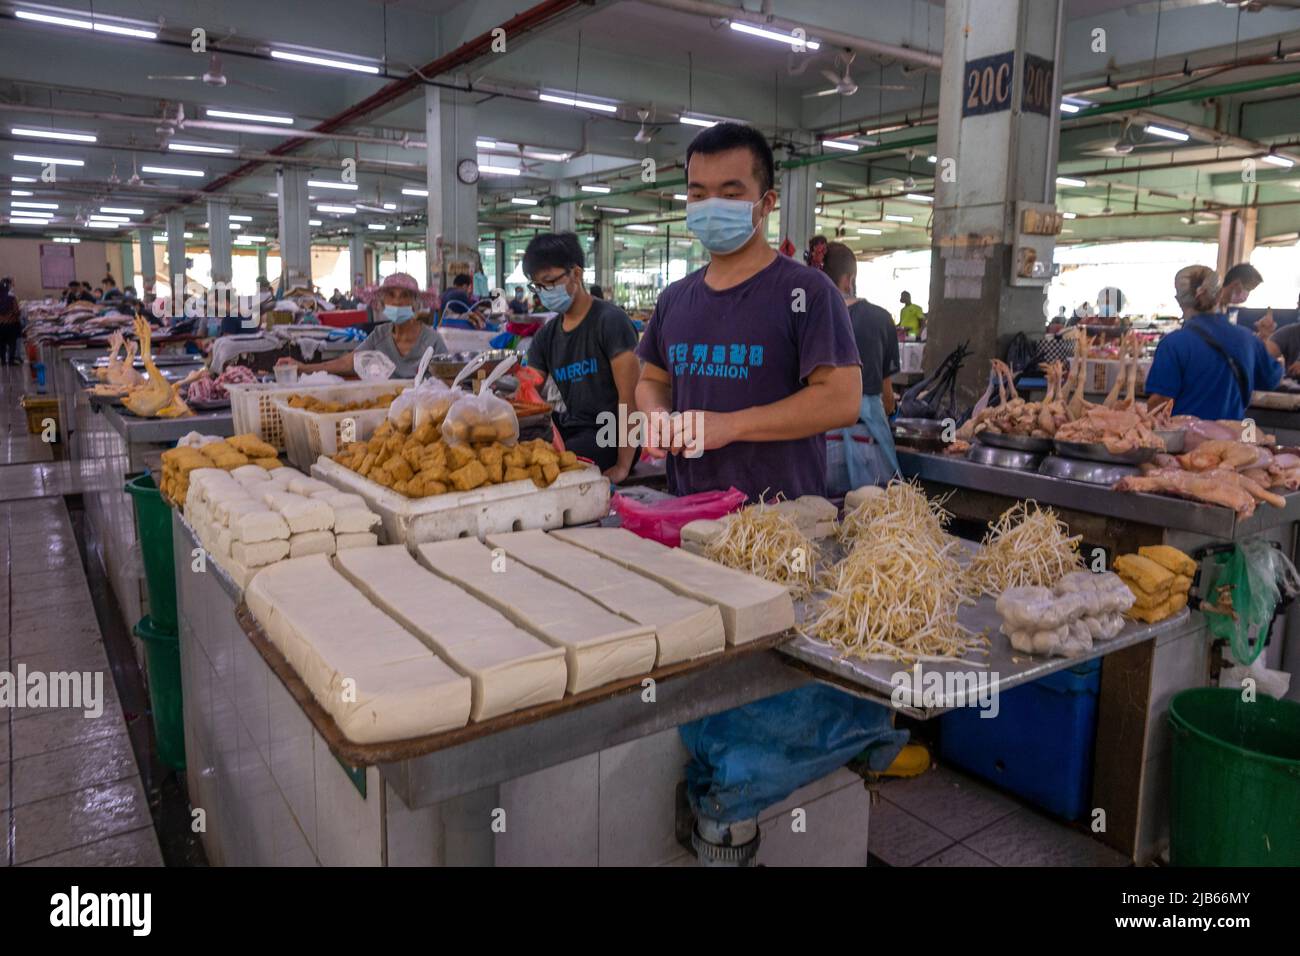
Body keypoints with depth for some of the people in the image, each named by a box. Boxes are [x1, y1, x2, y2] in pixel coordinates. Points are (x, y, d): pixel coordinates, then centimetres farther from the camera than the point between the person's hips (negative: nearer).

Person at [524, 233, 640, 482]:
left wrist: (622, 467, -21)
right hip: (570, 428, 6)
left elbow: (630, 396, -16)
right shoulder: (546, 336, 12)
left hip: (612, 433, -6)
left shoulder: (610, 320, -10)